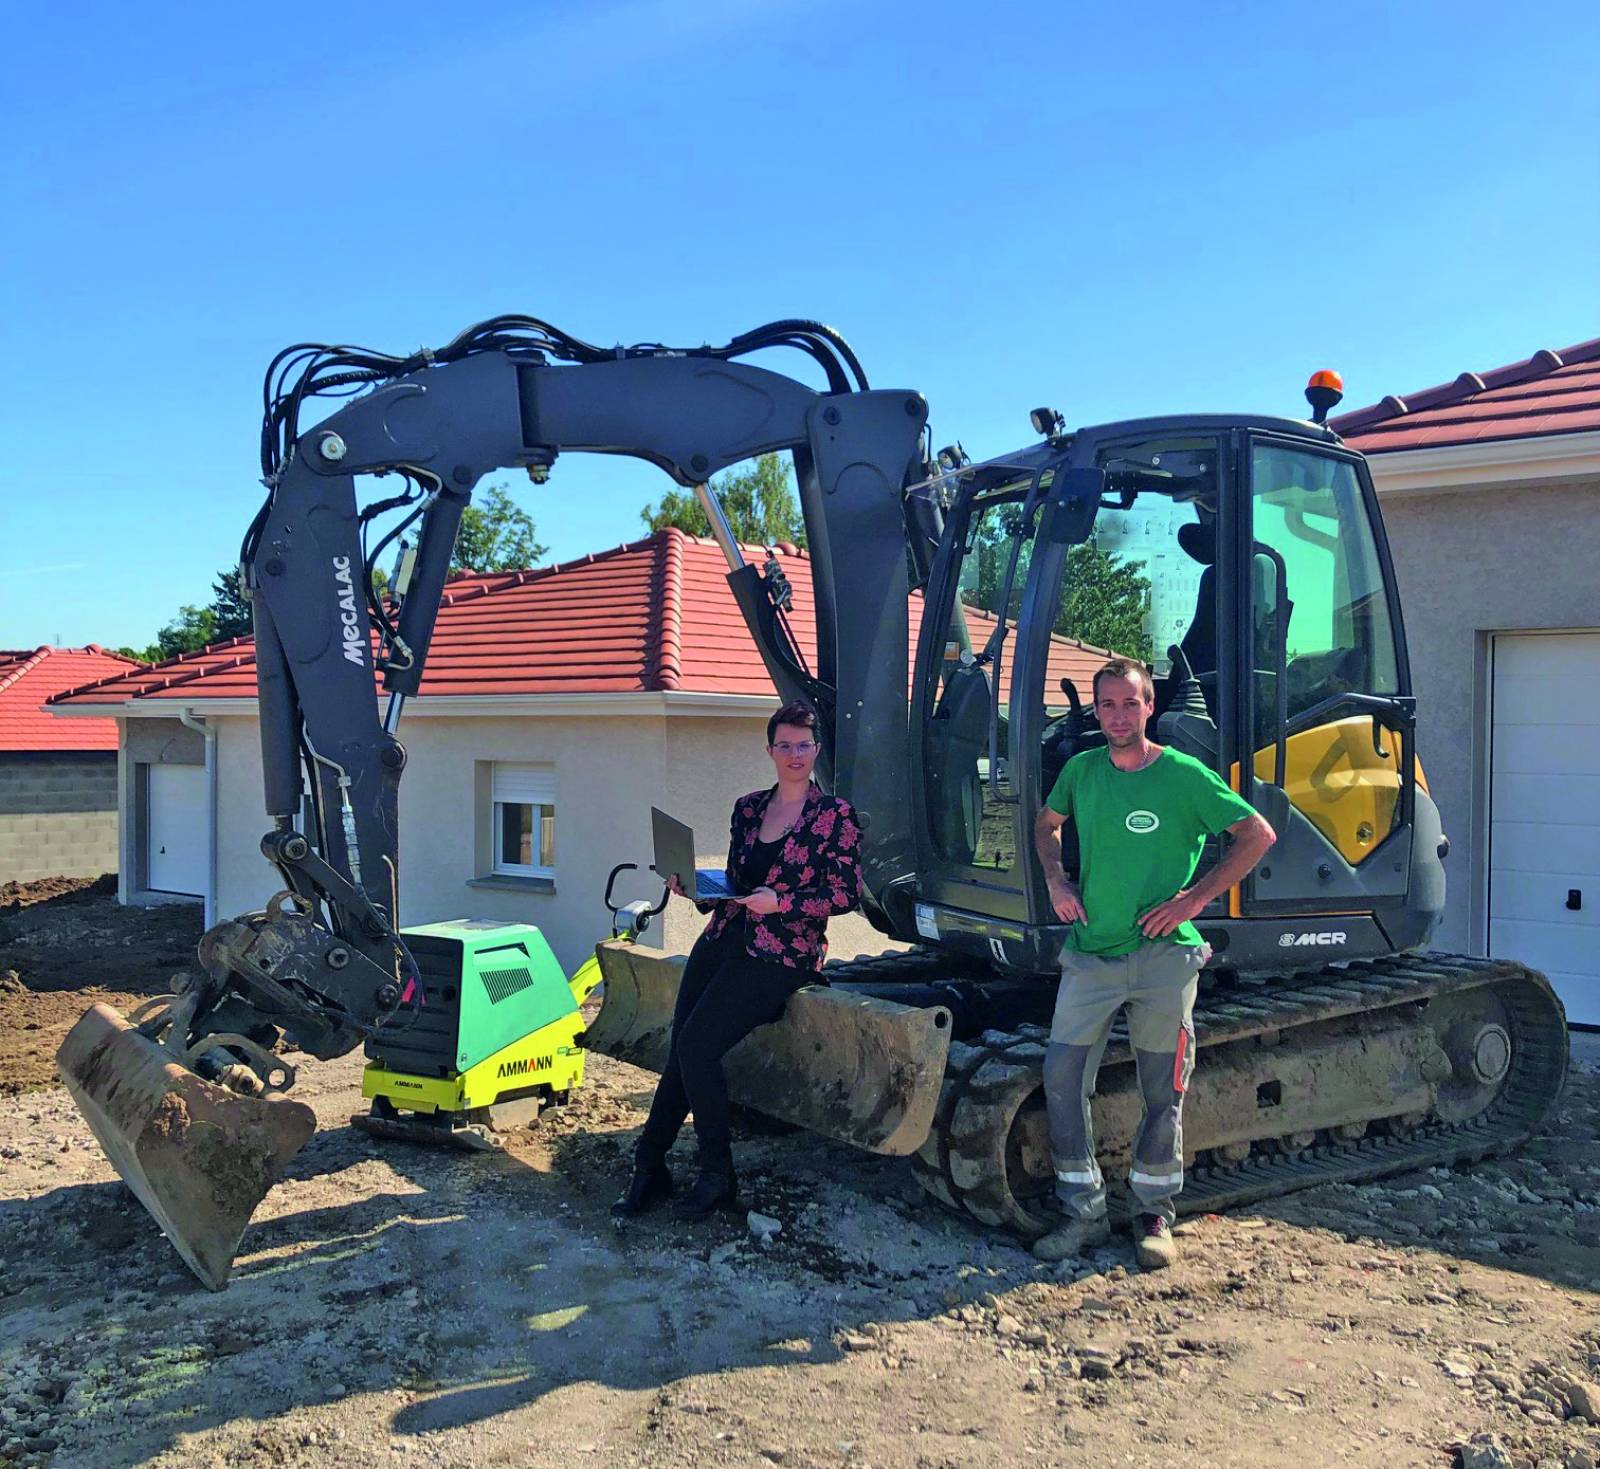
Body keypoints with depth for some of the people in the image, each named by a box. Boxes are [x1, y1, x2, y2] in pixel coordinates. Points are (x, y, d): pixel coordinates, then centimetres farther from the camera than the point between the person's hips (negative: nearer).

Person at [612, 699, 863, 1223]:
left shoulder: (834, 815, -2)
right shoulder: (748, 808, 14)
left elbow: (845, 893, -7)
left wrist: (781, 902, -16)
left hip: (780, 953, -6)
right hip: (723, 940, 6)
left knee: (695, 1046, -15)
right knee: (680, 1050, -3)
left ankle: (718, 1176, 0)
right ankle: (649, 1169, 8)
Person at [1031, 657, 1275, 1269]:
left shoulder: (1185, 776, -8)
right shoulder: (1081, 770, 4)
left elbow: (1258, 835, -4)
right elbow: (1046, 824, 23)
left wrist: (1195, 898, -9)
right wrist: (1056, 880, 5)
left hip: (1163, 956, -3)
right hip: (1090, 953, 3)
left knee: (1162, 1092, 7)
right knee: (1061, 1078, -1)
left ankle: (1155, 1214, 26)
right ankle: (1083, 1213, 13)